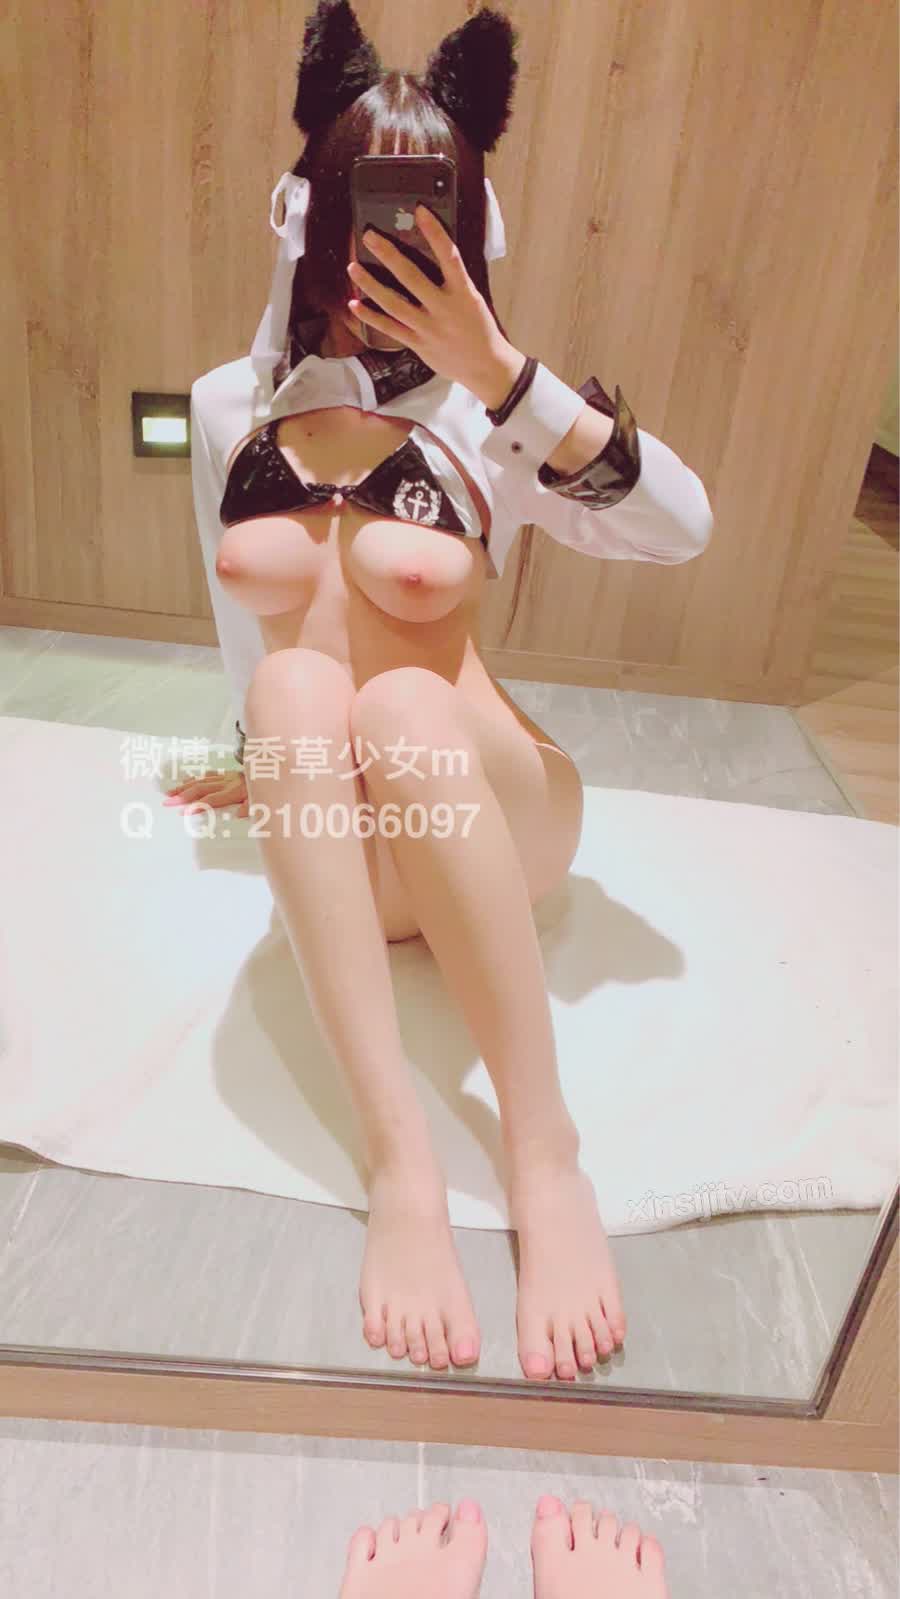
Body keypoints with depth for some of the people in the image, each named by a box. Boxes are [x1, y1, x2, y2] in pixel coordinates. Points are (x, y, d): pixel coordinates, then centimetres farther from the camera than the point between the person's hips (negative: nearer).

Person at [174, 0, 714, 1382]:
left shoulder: (485, 418, 1)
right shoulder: (228, 407, 10)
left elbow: (683, 528, -15)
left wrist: (497, 369, -20)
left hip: (490, 821, -1)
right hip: (330, 843, 2)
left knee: (403, 698, -33)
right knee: (300, 688, -30)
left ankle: (547, 1158, -31)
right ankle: (402, 1160, -37)